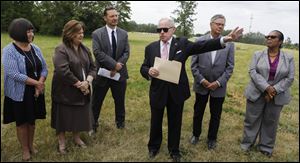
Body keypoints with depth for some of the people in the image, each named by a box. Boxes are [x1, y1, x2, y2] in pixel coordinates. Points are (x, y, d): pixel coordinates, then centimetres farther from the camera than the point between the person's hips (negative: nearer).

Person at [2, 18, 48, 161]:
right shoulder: (9, 51, -15)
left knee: (32, 120, 17)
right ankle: (25, 150, 28)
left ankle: (31, 145, 37)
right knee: (22, 122, 10)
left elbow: (44, 68, 2)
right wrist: (36, 83, -19)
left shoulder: (35, 48, 2)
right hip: (19, 94, -5)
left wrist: (40, 84, -14)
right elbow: (14, 74, -22)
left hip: (36, 92, 5)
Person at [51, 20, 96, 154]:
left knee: (79, 115, 16)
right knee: (64, 116, 9)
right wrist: (79, 84, -19)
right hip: (65, 91, -6)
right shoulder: (61, 50, -16)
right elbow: (63, 72, -25)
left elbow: (92, 67, 5)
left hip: (82, 90, 6)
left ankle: (76, 137, 37)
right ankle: (61, 141, 29)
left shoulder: (84, 49, 6)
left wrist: (88, 81, -12)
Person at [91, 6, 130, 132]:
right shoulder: (97, 34, -6)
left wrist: (117, 67, -15)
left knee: (120, 101, 16)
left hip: (119, 73, 3)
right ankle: (93, 124, 28)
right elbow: (97, 53, -16)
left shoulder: (124, 34, 5)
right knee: (96, 101, 9)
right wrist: (114, 64, -22)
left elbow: (126, 53, -1)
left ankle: (120, 123, 35)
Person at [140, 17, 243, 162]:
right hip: (158, 91, 1)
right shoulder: (150, 47, 1)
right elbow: (143, 68, 4)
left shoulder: (182, 43, -3)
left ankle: (174, 150, 37)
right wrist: (149, 71, -20)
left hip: (176, 92, 0)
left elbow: (203, 46, -13)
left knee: (175, 122, 15)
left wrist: (225, 39, -25)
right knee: (156, 121, 16)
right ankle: (154, 146, 41)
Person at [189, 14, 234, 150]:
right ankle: (196, 134, 38)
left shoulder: (229, 44, -4)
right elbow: (194, 64, -3)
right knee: (198, 112, 16)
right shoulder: (200, 41, -4)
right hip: (201, 84, 0)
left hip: (219, 86, 0)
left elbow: (230, 67, -4)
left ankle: (212, 138, 33)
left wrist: (219, 82, -13)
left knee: (215, 115, 13)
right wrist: (201, 80, -11)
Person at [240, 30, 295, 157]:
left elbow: (290, 78, -4)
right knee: (251, 119, 7)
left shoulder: (288, 58, -1)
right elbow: (252, 72, -10)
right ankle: (247, 143, 23)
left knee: (271, 122, 11)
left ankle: (266, 147, 26)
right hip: (256, 94, 0)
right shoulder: (258, 55, -1)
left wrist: (274, 91, -16)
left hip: (277, 96, 1)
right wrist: (266, 88, -21)